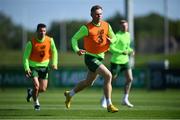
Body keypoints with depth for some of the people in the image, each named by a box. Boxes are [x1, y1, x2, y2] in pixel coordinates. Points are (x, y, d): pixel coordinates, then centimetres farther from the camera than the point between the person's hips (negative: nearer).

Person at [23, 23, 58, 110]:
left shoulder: (50, 40, -10)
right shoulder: (31, 42, -18)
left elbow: (54, 51, 6)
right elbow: (25, 56, -14)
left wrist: (54, 63, -5)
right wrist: (26, 68, -25)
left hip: (44, 66, 3)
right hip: (33, 66, -3)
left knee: (43, 89, 1)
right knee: (36, 85, -19)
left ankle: (31, 92, 35)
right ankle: (36, 102, 8)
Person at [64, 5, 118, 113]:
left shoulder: (107, 26, 3)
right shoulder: (86, 28, -12)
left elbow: (114, 38, 14)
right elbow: (74, 38, -4)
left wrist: (110, 40, -10)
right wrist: (77, 50, -21)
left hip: (100, 58, 7)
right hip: (90, 58, -7)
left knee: (88, 82, 20)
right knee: (108, 75, -22)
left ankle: (69, 94, 44)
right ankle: (109, 105, -18)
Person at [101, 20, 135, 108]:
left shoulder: (128, 35, 9)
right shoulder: (117, 36, -16)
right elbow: (111, 48, -21)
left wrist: (130, 51, 3)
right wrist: (121, 52, -27)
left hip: (125, 61, 7)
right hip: (116, 61, -7)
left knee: (130, 79, -3)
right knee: (111, 80, 1)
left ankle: (125, 100, 4)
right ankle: (104, 99, 18)